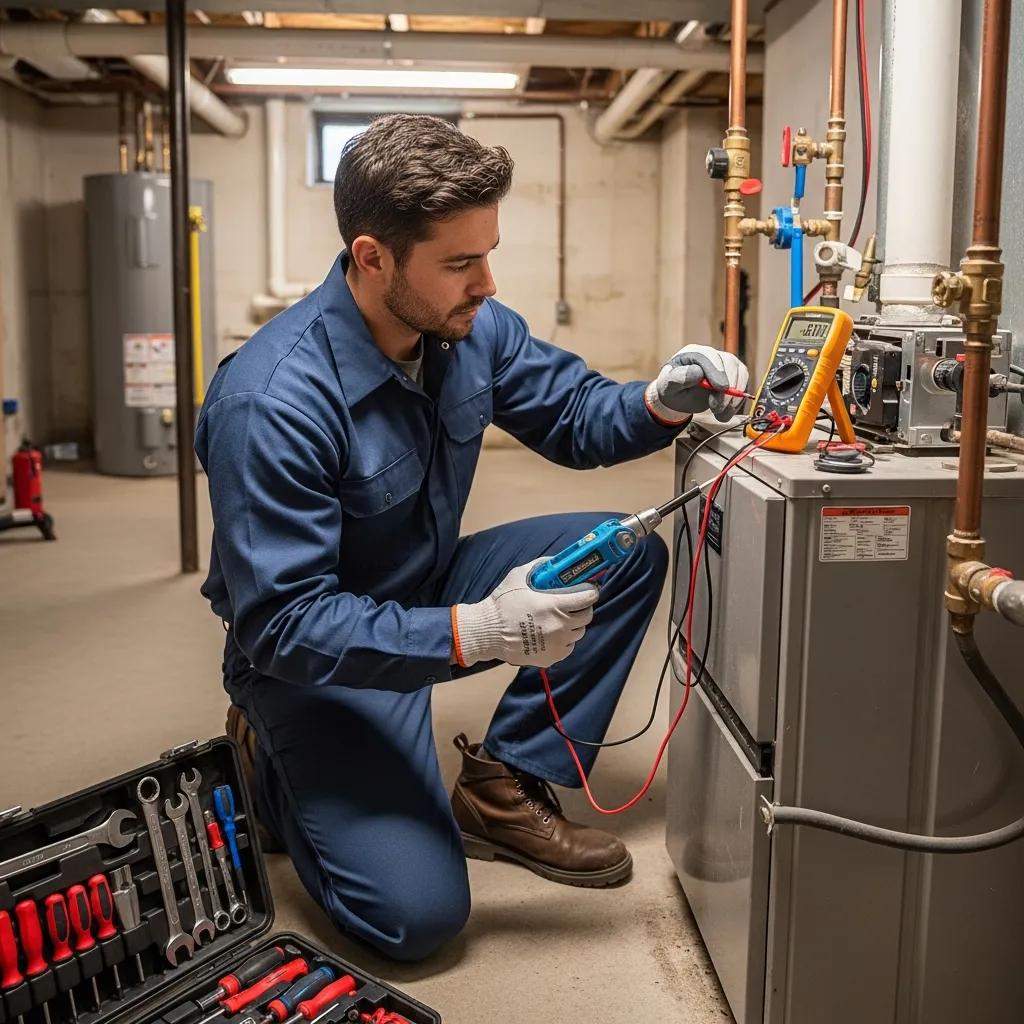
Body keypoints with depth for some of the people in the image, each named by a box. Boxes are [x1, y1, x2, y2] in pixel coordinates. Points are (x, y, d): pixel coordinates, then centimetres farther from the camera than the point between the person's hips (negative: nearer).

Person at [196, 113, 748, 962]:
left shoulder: (474, 327, -11)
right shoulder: (271, 404, -31)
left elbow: (573, 416, 3)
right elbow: (282, 622, -30)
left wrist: (659, 404, -20)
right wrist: (475, 631, -39)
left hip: (428, 587, 7)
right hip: (317, 656, -6)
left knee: (627, 556, -9)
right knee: (419, 913, -17)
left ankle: (502, 790, 0)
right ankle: (277, 761, 12)